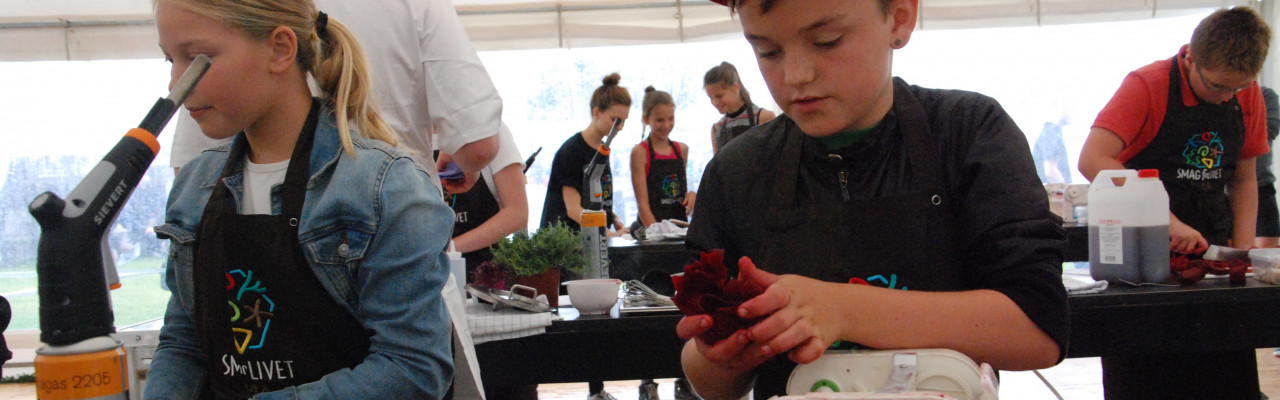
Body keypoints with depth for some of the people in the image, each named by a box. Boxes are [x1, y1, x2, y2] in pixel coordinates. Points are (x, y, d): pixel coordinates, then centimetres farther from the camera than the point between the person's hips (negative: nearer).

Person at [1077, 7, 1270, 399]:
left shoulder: (1249, 96, 5)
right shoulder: (1147, 86, -12)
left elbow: (1244, 179, 14)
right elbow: (1092, 161, -25)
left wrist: (1243, 251, -1)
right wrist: (1165, 220, -30)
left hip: (1211, 248, 5)